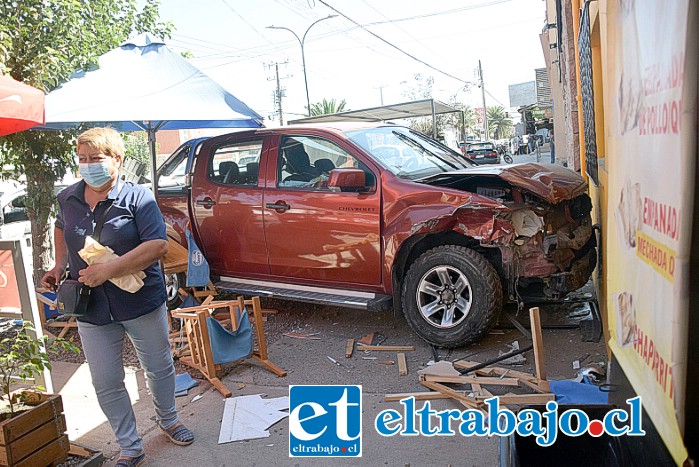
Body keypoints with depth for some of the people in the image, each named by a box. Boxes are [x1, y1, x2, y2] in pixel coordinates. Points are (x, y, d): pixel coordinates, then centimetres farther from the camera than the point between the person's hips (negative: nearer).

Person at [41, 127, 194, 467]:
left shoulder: (138, 197, -14)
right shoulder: (67, 199, 1)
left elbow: (158, 245, -23)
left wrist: (107, 270, -28)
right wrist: (59, 266, 8)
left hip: (142, 303, -3)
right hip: (92, 311, 4)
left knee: (159, 368, 15)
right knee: (106, 384, 10)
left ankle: (168, 421, 43)